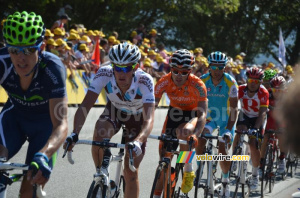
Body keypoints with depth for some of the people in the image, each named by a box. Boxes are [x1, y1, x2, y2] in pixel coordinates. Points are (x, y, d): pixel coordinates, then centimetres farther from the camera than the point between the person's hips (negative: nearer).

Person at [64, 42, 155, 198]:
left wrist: (138, 142, -64)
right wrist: (74, 133, -54)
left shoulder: (144, 81, -37)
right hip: (114, 110, 1)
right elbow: (85, 106, -37)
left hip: (137, 116, -1)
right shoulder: (104, 74, -32)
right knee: (99, 135, -33)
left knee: (130, 172, -6)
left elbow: (149, 119, -45)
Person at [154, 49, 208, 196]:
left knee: (183, 132, -38)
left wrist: (195, 135, -53)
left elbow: (202, 114, -36)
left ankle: (188, 172, -16)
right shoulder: (164, 82, -23)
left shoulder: (197, 85, -29)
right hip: (174, 113, 3)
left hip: (192, 114, -3)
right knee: (164, 156, -2)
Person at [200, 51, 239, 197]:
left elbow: (234, 109, -20)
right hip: (210, 117, 2)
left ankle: (225, 181, 17)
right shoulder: (202, 81, -15)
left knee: (223, 152, -6)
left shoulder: (230, 83, -21)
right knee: (200, 138, -27)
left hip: (226, 119, -2)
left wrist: (228, 130, -28)